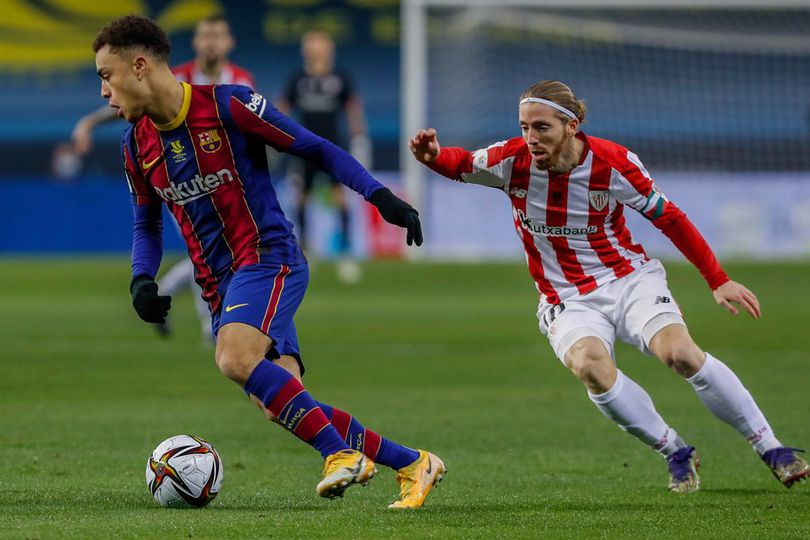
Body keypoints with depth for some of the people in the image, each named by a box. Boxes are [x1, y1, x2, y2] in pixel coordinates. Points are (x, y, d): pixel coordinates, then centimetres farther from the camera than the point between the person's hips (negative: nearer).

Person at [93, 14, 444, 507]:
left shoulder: (228, 105, -10)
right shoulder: (137, 145, 9)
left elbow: (315, 149, -5)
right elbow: (147, 224, 22)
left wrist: (380, 195, -14)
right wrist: (142, 280, 3)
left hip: (270, 258, -6)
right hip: (221, 287, 6)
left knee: (234, 357, -32)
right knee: (283, 405, -5)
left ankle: (342, 452, -22)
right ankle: (414, 465, 8)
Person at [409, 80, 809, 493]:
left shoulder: (614, 163, -12)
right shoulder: (514, 160, -10)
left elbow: (668, 219, -2)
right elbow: (460, 164, 4)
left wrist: (718, 280, -1)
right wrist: (432, 155, -22)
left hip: (630, 280, -1)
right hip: (568, 303, 1)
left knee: (680, 353, -29)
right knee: (589, 365, -34)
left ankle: (770, 448, -12)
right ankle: (677, 454, -14)